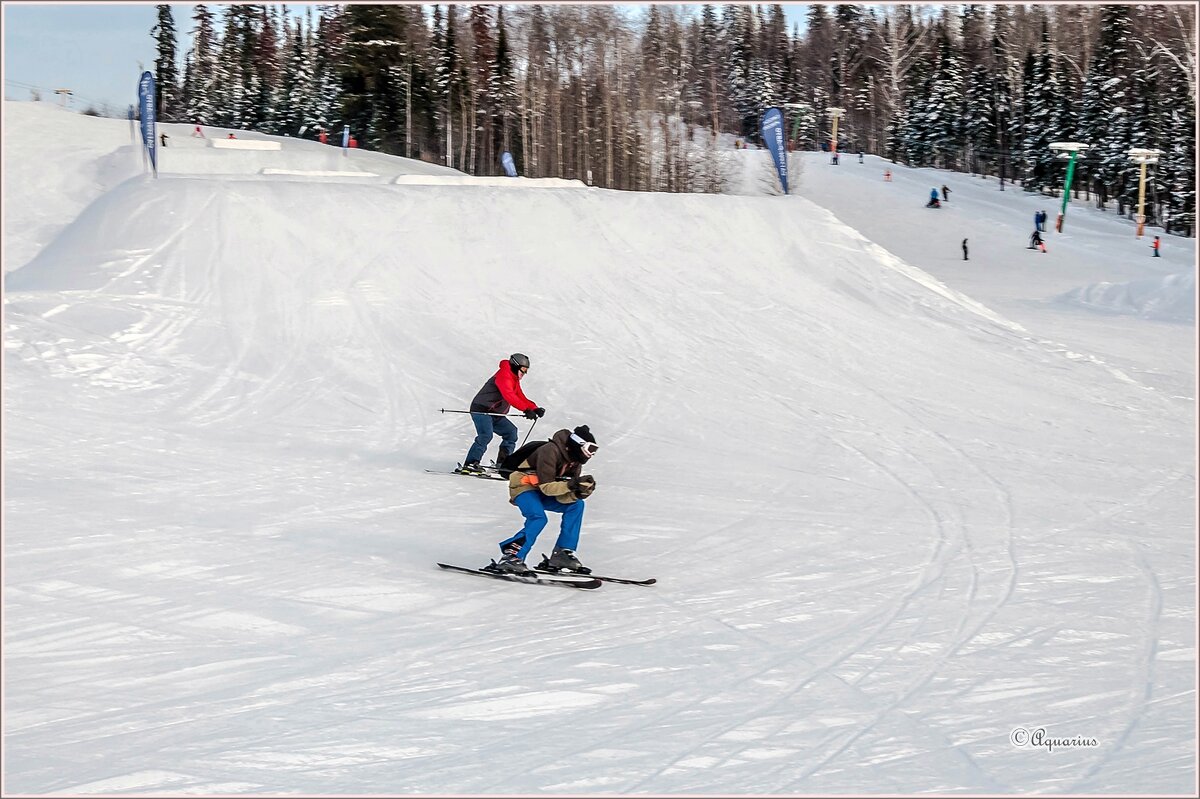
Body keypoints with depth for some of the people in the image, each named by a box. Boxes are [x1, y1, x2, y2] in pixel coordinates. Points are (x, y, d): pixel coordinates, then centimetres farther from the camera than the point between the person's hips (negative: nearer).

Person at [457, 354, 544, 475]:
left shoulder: (514, 380, 19)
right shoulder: (504, 375, -15)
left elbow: (521, 397, 19)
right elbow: (509, 396, -29)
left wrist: (535, 409, 3)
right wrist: (526, 410, -35)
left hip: (495, 414, 10)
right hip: (481, 410, -10)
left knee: (511, 431, 7)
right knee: (486, 435, -27)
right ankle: (469, 464, -30)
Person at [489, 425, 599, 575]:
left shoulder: (574, 460, 0)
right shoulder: (550, 451, -25)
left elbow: (562, 497, -6)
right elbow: (546, 486, -29)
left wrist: (579, 492, -25)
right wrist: (570, 485, -38)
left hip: (541, 492, 8)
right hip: (523, 486, -8)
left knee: (576, 505, -7)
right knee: (538, 518, -32)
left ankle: (562, 554, -8)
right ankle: (510, 558, -33)